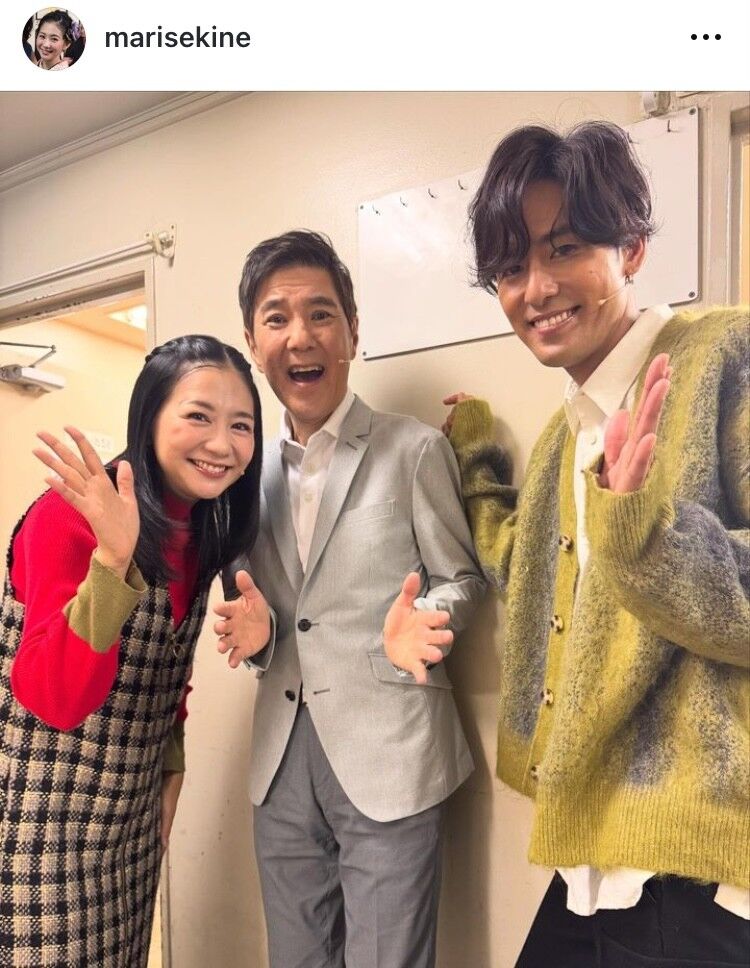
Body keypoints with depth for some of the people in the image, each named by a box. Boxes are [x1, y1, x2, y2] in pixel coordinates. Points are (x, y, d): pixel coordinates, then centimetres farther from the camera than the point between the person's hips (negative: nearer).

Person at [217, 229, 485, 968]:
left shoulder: (415, 450, -8)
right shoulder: (251, 466, 7)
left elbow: (461, 579, -1)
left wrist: (415, 627, -22)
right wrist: (253, 630, -7)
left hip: (387, 760, -5)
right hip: (282, 763, 5)